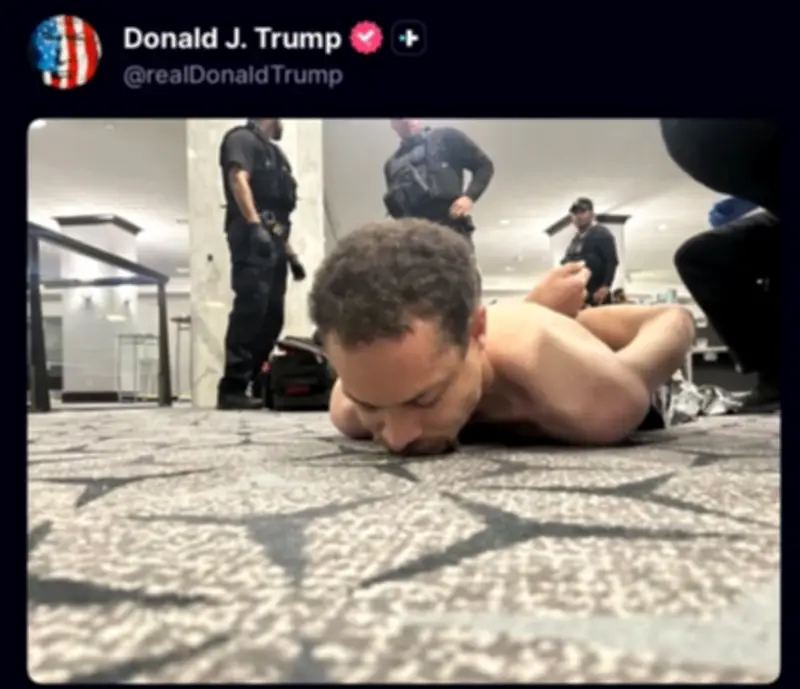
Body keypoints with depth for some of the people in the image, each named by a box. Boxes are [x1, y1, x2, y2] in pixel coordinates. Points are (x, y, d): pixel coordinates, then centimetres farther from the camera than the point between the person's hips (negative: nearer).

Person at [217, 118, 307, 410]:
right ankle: (232, 388, -19)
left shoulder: (272, 151, 29)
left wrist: (291, 254, 20)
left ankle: (258, 384, 6)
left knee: (272, 315, 3)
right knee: (251, 307, -18)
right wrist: (255, 225, -26)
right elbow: (238, 181, -13)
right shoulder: (243, 138, 5)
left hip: (272, 240, 9)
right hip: (253, 237, -9)